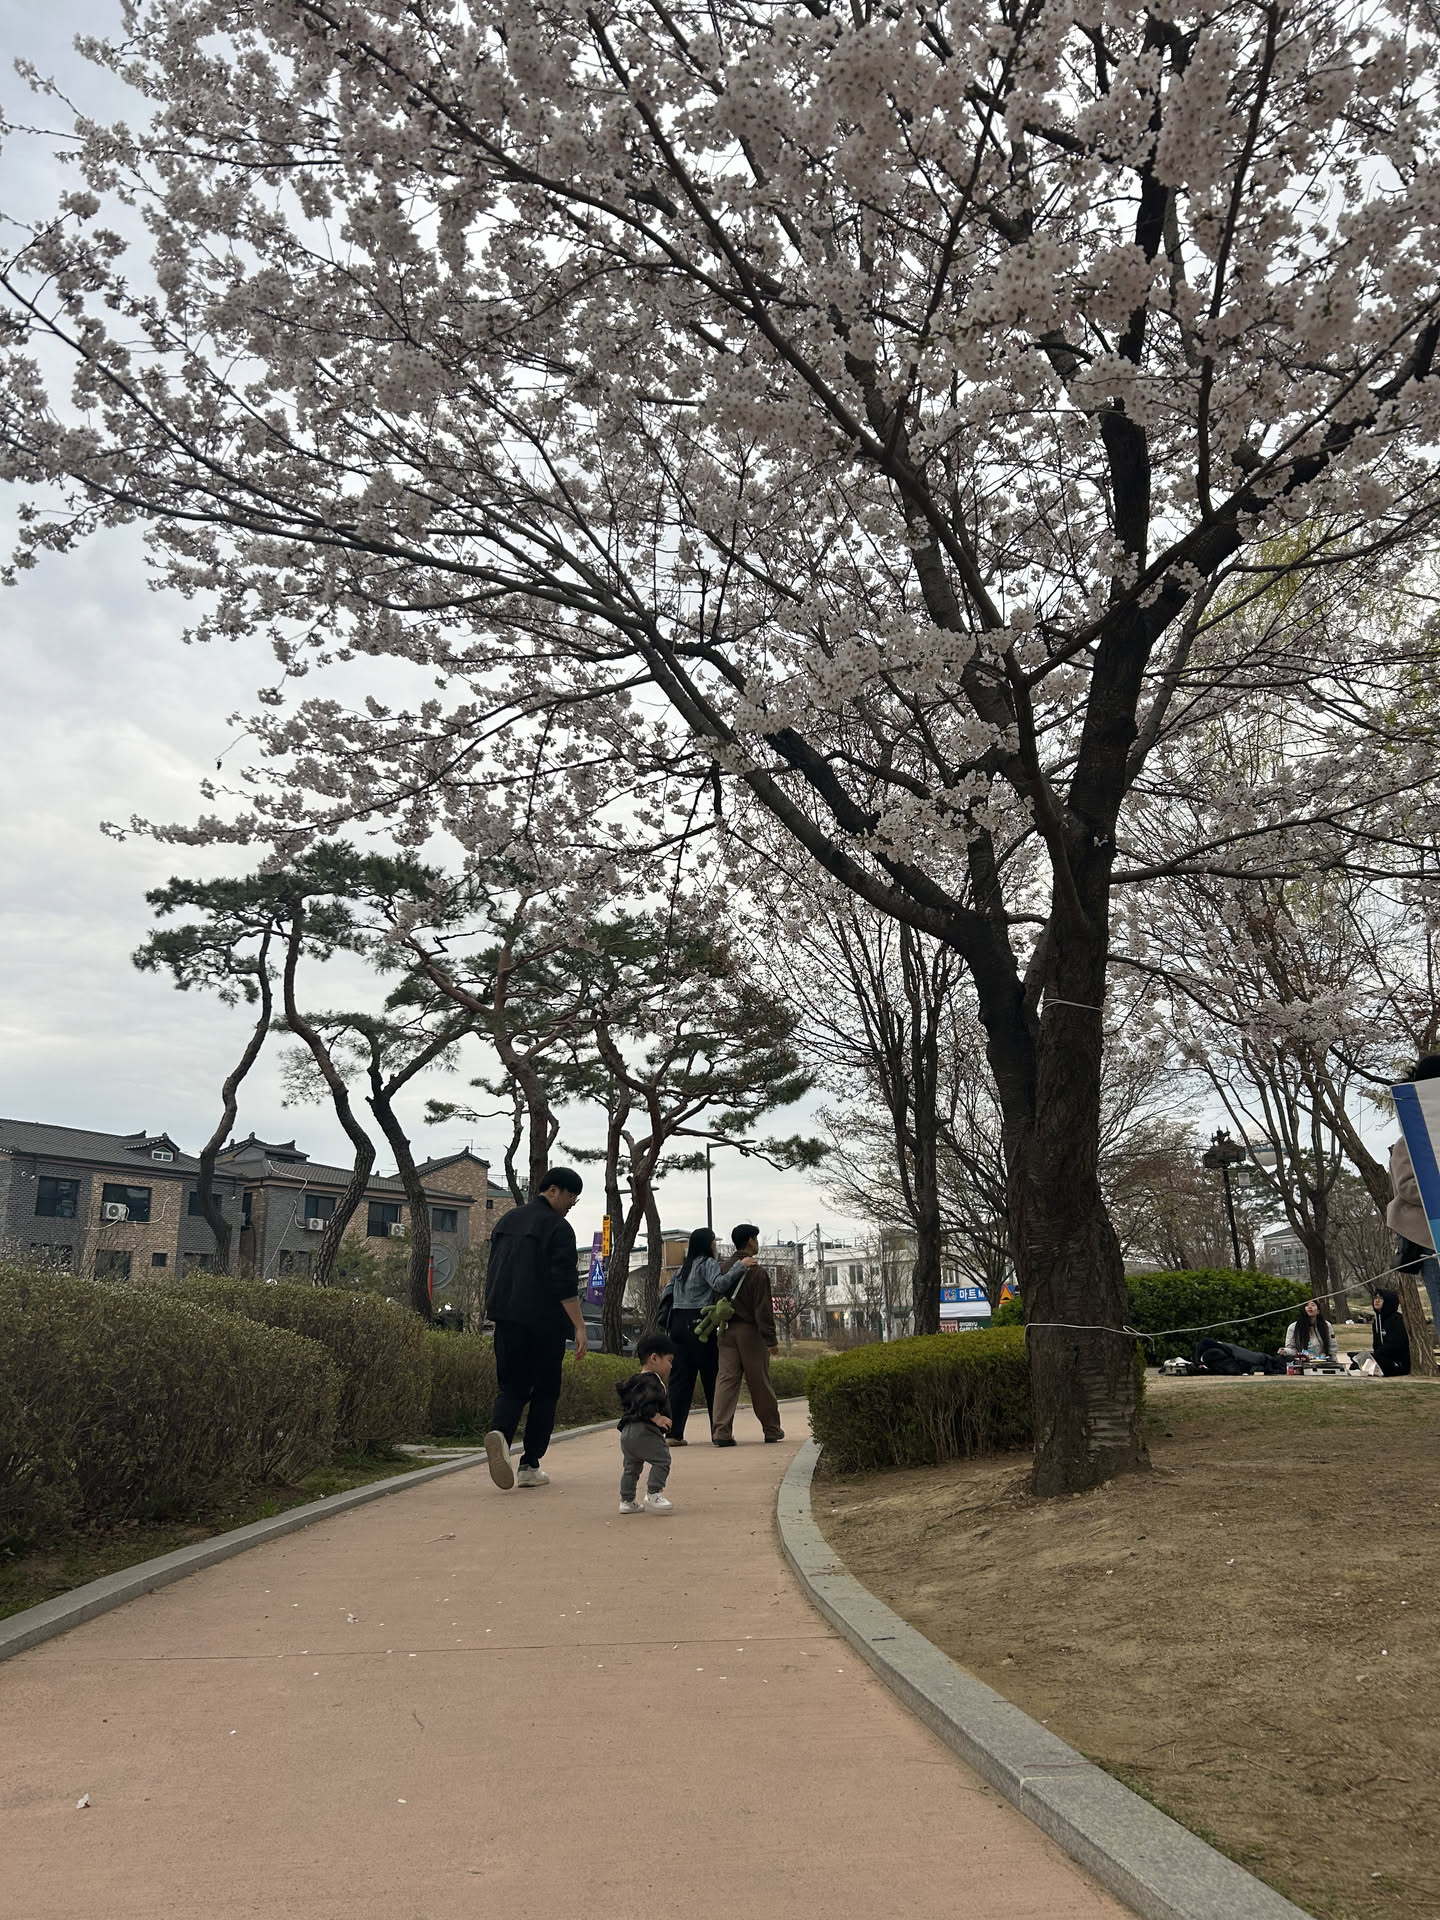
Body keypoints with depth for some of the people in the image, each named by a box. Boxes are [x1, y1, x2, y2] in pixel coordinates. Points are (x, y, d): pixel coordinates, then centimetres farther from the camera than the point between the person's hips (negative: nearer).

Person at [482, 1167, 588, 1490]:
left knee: (512, 1387, 10)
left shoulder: (506, 1221, 14)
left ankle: (499, 1432, -20)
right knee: (545, 1393, 8)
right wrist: (580, 1326, -14)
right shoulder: (557, 1227, -9)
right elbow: (565, 1284, -16)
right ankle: (529, 1466, 8)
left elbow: (492, 1273, 20)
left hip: (506, 1321, 5)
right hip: (545, 1324, -5)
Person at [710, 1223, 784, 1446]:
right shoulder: (757, 1272, -11)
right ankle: (771, 1429, 21)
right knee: (760, 1382, 7)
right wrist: (770, 1338, -11)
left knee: (726, 1379, 1)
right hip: (750, 1332, -4)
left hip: (726, 1332, 4)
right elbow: (763, 1309, -13)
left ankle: (721, 1430, -8)